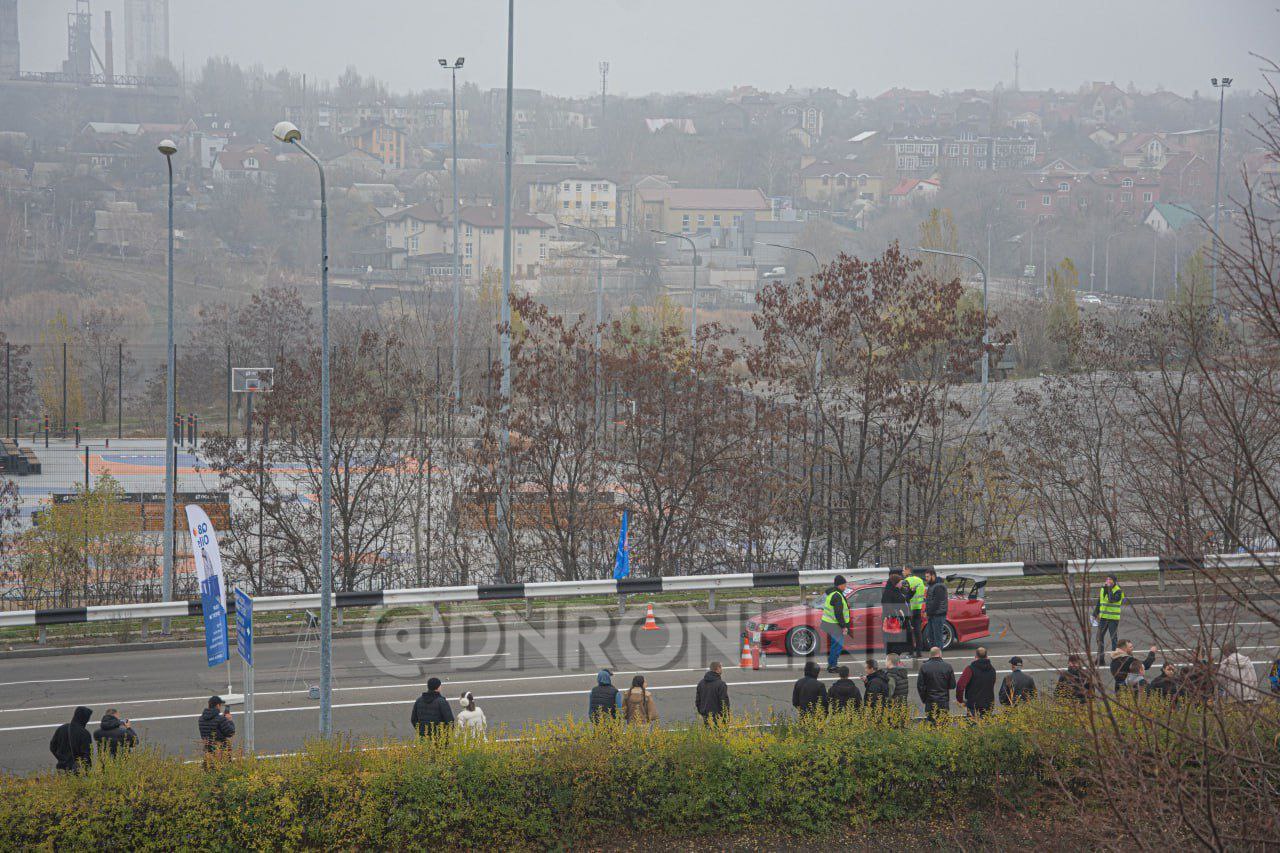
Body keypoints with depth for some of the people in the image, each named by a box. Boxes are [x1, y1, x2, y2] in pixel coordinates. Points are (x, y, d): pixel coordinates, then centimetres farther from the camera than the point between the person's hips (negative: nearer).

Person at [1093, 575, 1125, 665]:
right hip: (1103, 618, 6)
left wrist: (1109, 589, -19)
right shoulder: (1102, 590, 10)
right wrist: (1095, 614, 16)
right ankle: (1100, 659, 13)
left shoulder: (1118, 591, -9)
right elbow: (1099, 603, 18)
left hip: (1113, 619, -6)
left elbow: (1112, 599, -26)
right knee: (1099, 638, 6)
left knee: (1113, 639, -2)